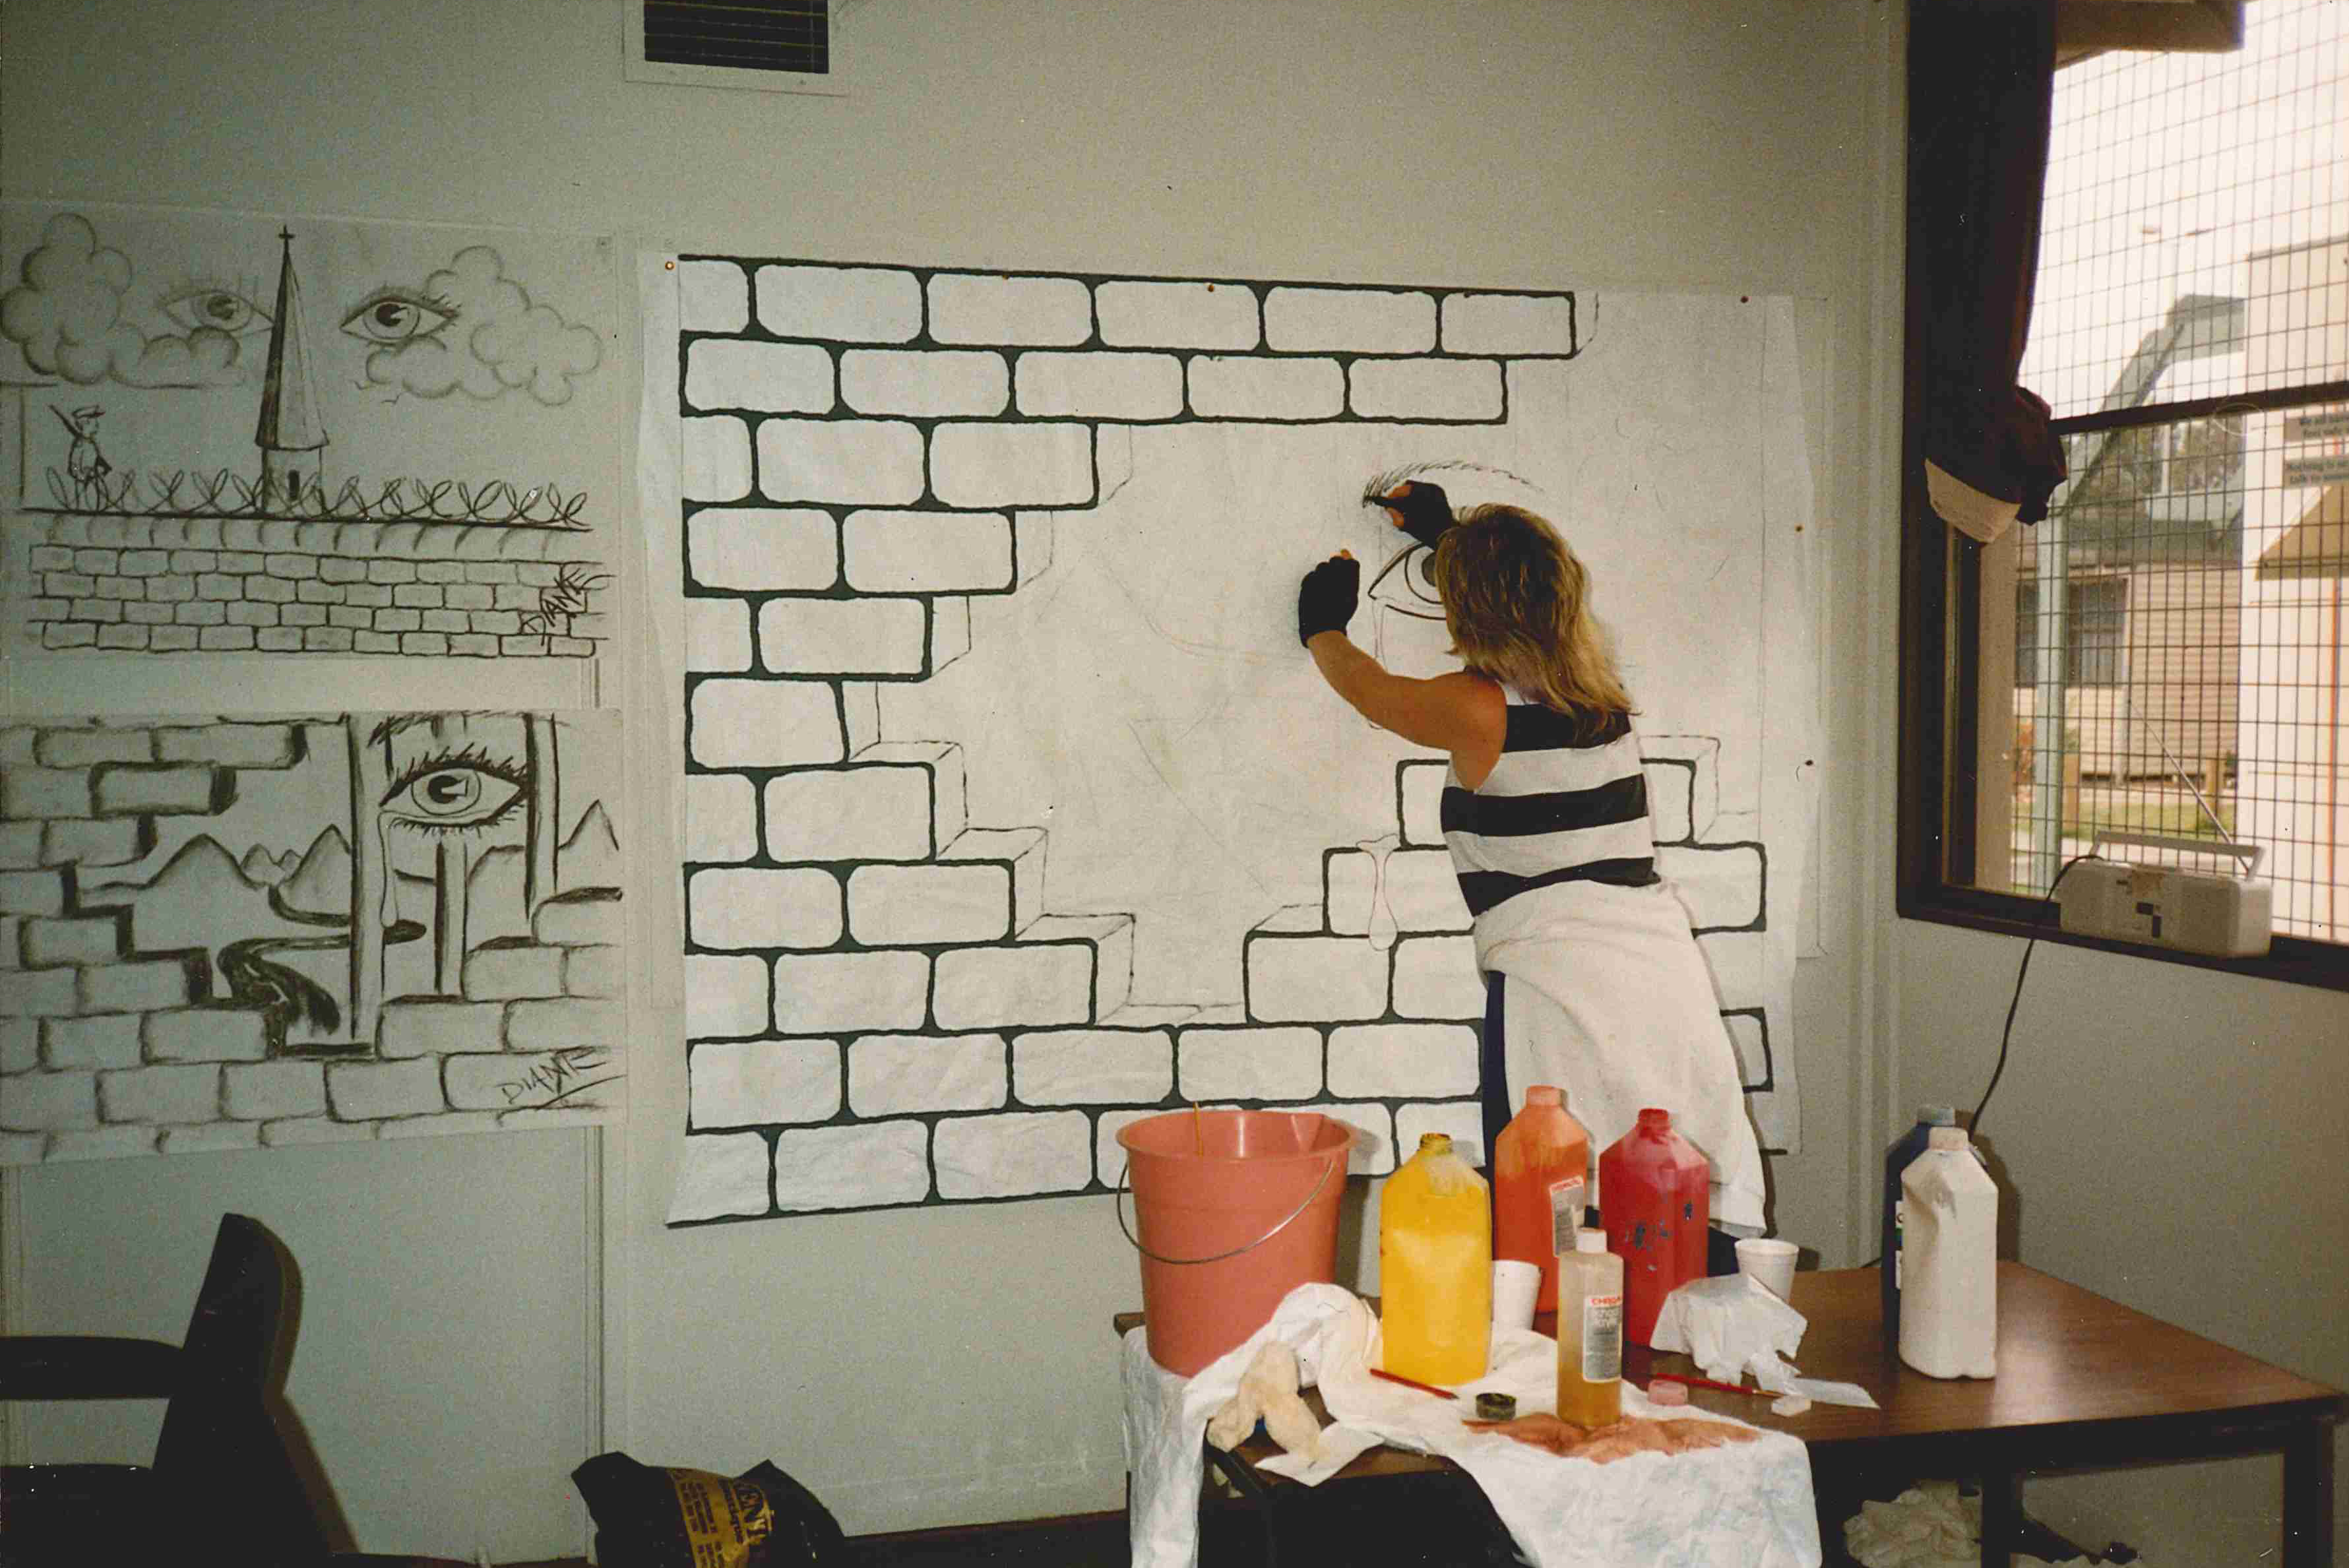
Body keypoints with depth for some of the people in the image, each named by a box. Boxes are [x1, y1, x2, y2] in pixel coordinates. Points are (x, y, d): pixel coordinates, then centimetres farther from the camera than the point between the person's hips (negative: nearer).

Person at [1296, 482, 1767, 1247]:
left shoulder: (1477, 708, -8)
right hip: (1666, 962, 7)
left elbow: (1367, 688, 12)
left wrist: (1323, 627, 34)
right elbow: (1531, 601, 33)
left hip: (1558, 983, -7)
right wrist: (1449, 536, 47)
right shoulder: (1600, 686, 10)